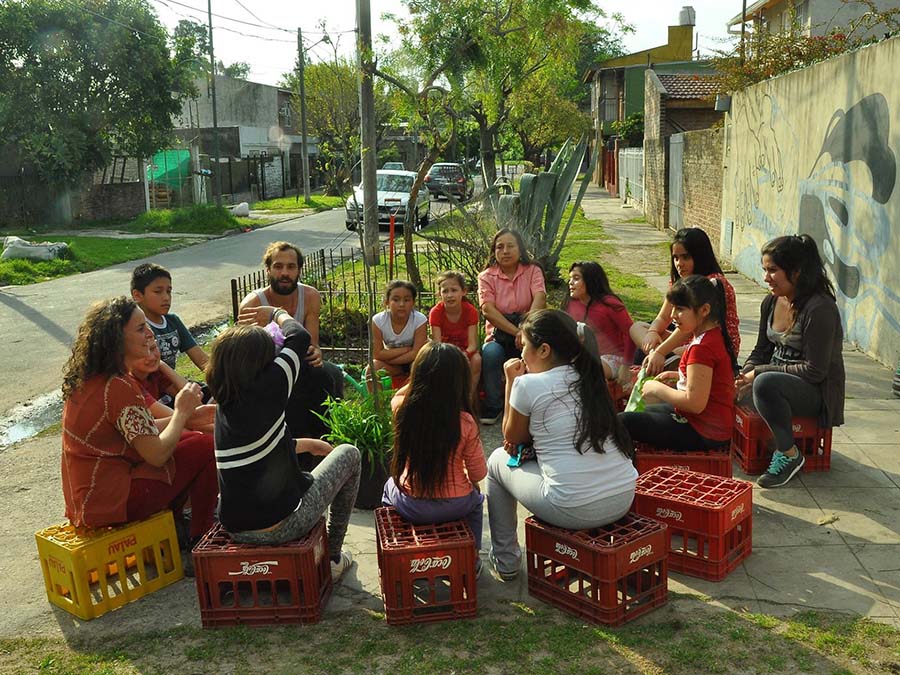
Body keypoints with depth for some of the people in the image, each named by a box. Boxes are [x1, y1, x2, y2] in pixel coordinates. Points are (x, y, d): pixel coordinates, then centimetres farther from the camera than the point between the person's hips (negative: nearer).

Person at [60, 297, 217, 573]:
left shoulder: (87, 380, 7)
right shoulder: (117, 387, -23)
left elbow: (141, 432, 13)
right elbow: (156, 454, -22)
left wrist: (187, 416, 5)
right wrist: (182, 412, -8)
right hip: (114, 502, -10)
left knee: (193, 439, 16)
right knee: (206, 448, -6)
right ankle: (200, 543, 9)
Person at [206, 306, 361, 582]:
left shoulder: (223, 404, 4)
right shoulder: (265, 391, -17)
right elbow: (300, 336, -5)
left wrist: (305, 444, 27)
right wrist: (277, 313, 13)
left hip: (235, 528, 7)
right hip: (280, 527, -7)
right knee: (348, 454, 14)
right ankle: (333, 557, 21)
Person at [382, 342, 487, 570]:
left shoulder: (402, 410, -16)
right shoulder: (465, 423, -21)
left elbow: (398, 396, 11)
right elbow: (479, 473, -10)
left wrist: (427, 373, 3)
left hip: (409, 507, 1)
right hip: (455, 507, -1)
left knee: (390, 485, 37)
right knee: (475, 497, 35)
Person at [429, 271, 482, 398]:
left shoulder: (470, 311, -18)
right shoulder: (436, 312, -19)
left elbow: (473, 344, -23)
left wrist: (464, 354, -46)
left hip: (464, 349, 1)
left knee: (476, 360, -32)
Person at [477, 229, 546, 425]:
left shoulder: (532, 271, 3)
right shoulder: (487, 277, 2)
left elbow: (539, 299, -16)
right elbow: (488, 310, -13)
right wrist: (516, 332, -26)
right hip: (498, 336, 0)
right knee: (490, 353, -33)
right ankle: (493, 407, -12)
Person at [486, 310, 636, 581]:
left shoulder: (528, 385, -8)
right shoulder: (589, 377, 10)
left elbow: (512, 436, 9)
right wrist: (527, 436, 13)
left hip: (573, 511, -6)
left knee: (497, 460, 18)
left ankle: (504, 560, 27)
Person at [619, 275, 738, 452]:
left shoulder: (702, 347, -26)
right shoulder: (713, 335, 6)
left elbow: (695, 403, -27)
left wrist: (657, 389, -15)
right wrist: (678, 376, 8)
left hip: (703, 433, -11)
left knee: (623, 422, -12)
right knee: (640, 413, 27)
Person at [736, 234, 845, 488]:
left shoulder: (820, 309, -21)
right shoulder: (771, 302, 4)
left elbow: (814, 371, -22)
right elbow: (762, 349, 13)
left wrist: (759, 372, -21)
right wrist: (746, 374, -9)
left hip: (816, 392, -8)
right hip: (778, 379, 8)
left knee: (766, 383, -37)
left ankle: (789, 454, -19)